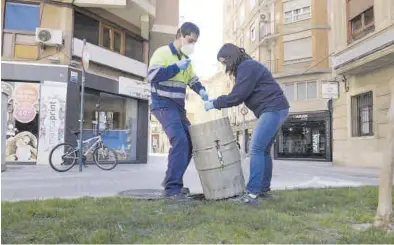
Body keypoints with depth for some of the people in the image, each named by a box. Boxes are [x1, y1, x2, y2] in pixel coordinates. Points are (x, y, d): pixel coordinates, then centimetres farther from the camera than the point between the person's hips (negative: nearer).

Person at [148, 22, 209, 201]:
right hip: (164, 105, -9)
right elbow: (152, 75, -20)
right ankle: (172, 188, -18)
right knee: (180, 141, -23)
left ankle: (171, 181, 21)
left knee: (188, 143, 8)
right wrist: (177, 67, -20)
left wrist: (201, 90, 4)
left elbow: (192, 79, 24)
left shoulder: (185, 59, 18)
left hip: (179, 107, 9)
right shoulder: (162, 52, -7)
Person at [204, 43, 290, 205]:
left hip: (273, 109, -11)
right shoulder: (246, 67, 20)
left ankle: (252, 194, -17)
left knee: (256, 149, -15)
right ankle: (264, 189, 21)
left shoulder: (247, 67, -12)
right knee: (264, 150, 14)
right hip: (274, 110, 11)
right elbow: (240, 95, 16)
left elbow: (237, 96, -17)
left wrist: (214, 104, -7)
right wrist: (217, 102, 5)